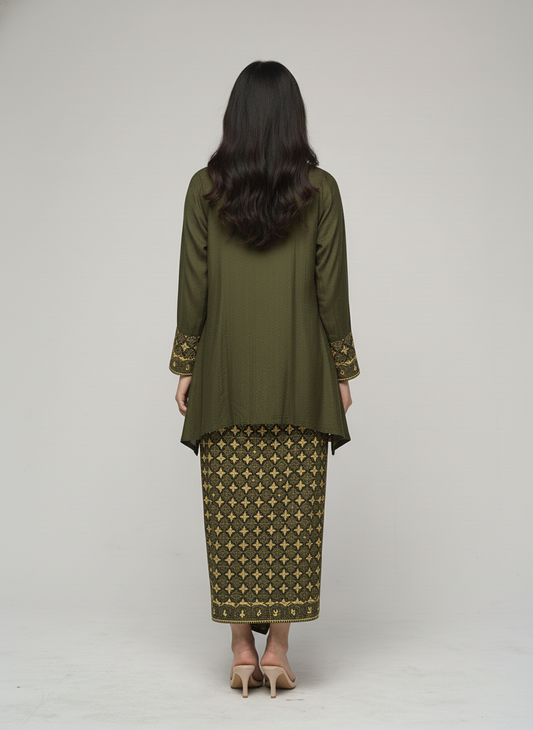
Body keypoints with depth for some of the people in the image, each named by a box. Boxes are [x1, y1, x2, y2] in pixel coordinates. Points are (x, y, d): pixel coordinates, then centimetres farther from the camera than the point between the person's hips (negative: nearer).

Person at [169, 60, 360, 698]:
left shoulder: (205, 187, -1)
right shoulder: (320, 189, -2)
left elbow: (192, 287, -1)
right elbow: (332, 289, -2)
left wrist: (184, 368, 6)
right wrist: (343, 371, 5)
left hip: (225, 376, 1)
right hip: (300, 378, 0)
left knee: (233, 513, 6)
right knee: (292, 512, 5)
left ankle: (242, 651, 12)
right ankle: (277, 648, 8)